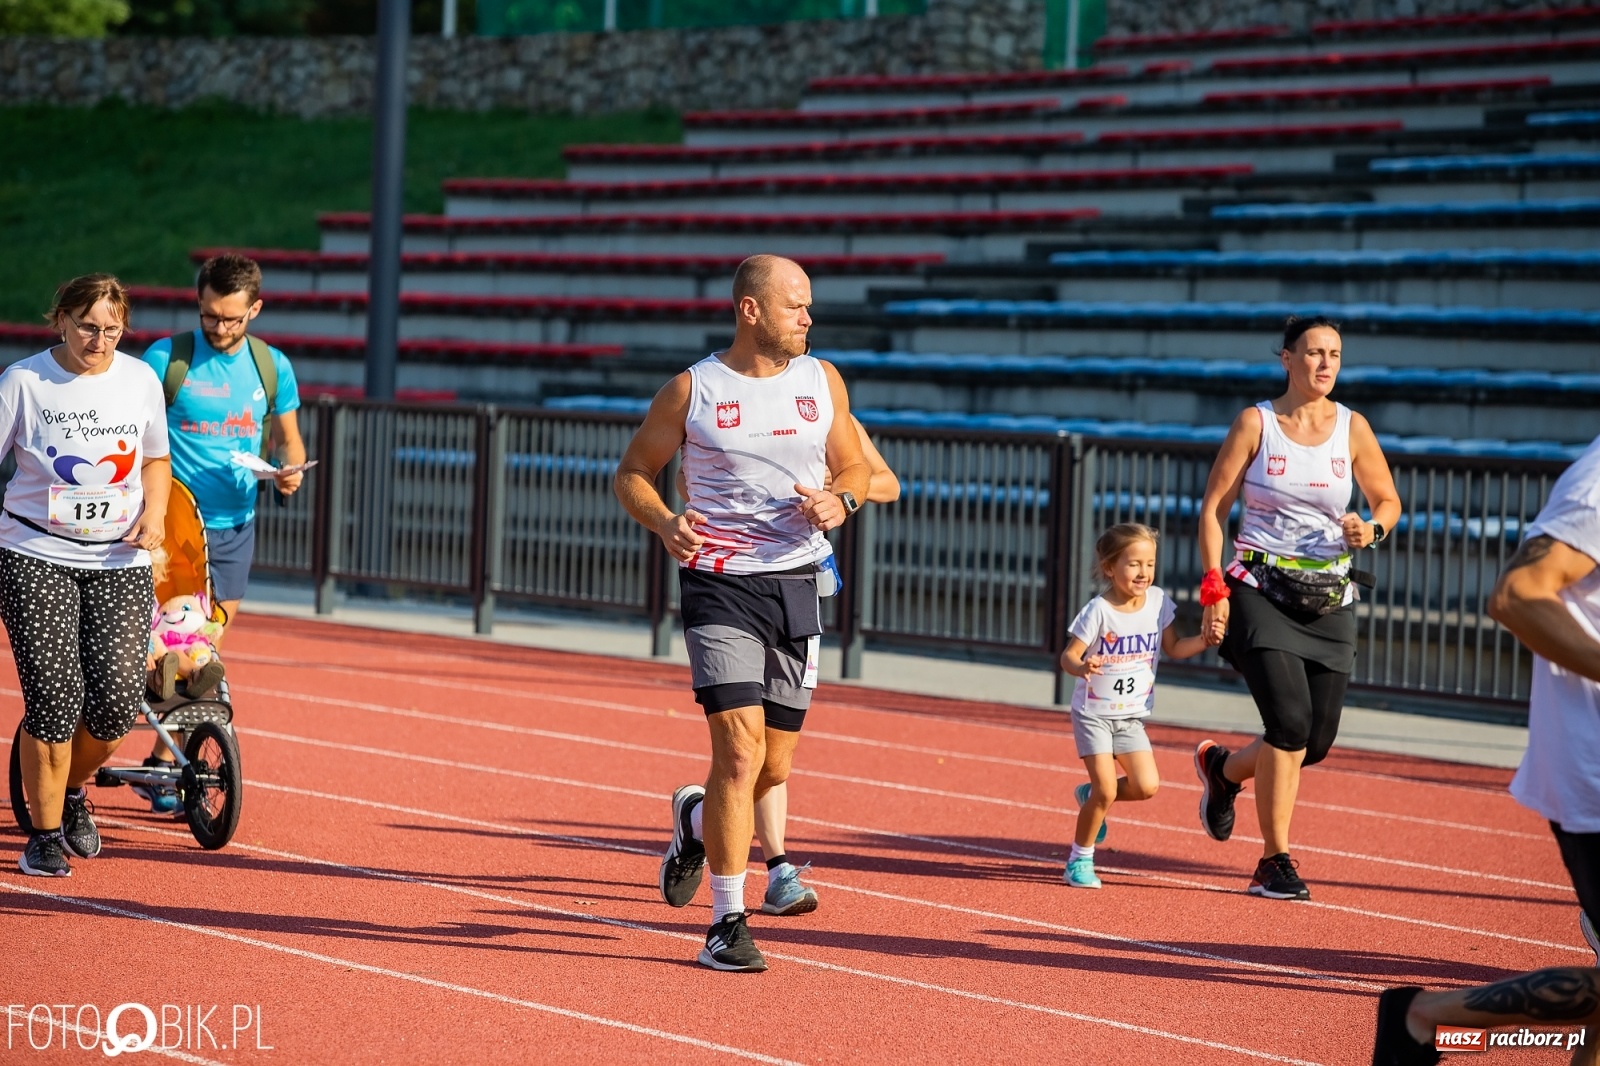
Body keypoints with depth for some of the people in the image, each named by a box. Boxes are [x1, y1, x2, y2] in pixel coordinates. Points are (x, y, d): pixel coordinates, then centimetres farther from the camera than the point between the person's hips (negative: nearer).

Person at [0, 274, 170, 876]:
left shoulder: (141, 380, 5)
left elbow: (155, 459, 19)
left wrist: (154, 511, -1)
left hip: (120, 562, 3)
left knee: (117, 701, -7)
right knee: (53, 696, -11)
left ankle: (72, 791, 24)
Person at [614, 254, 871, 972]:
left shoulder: (822, 381, 7)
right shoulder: (691, 390, -2)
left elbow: (854, 468, 17)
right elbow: (633, 471, 6)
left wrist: (840, 501, -7)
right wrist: (664, 523, -14)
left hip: (797, 585, 4)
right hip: (719, 584, -4)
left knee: (774, 766, 8)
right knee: (740, 749, -16)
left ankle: (696, 820, 42)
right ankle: (727, 924, -7)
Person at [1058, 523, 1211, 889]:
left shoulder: (1158, 601, -4)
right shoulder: (1099, 611, -18)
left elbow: (1173, 648, 7)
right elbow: (1068, 656, -19)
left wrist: (1206, 640, -10)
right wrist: (1082, 667, -41)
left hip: (1131, 716, 5)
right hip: (1093, 713, -5)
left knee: (1147, 786, -9)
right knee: (1107, 791, -13)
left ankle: (1091, 793, 20)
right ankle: (1080, 859, 7)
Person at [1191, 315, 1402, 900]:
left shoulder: (1353, 428, 5)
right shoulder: (1255, 423, -2)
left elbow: (1388, 501, 15)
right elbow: (1214, 507, 0)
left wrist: (1371, 530, -8)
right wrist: (1214, 590, -9)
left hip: (1328, 599, 4)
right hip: (1261, 589, -4)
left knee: (1316, 740, 2)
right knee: (1291, 721, -18)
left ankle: (1223, 766, 34)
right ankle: (1275, 862, -5)